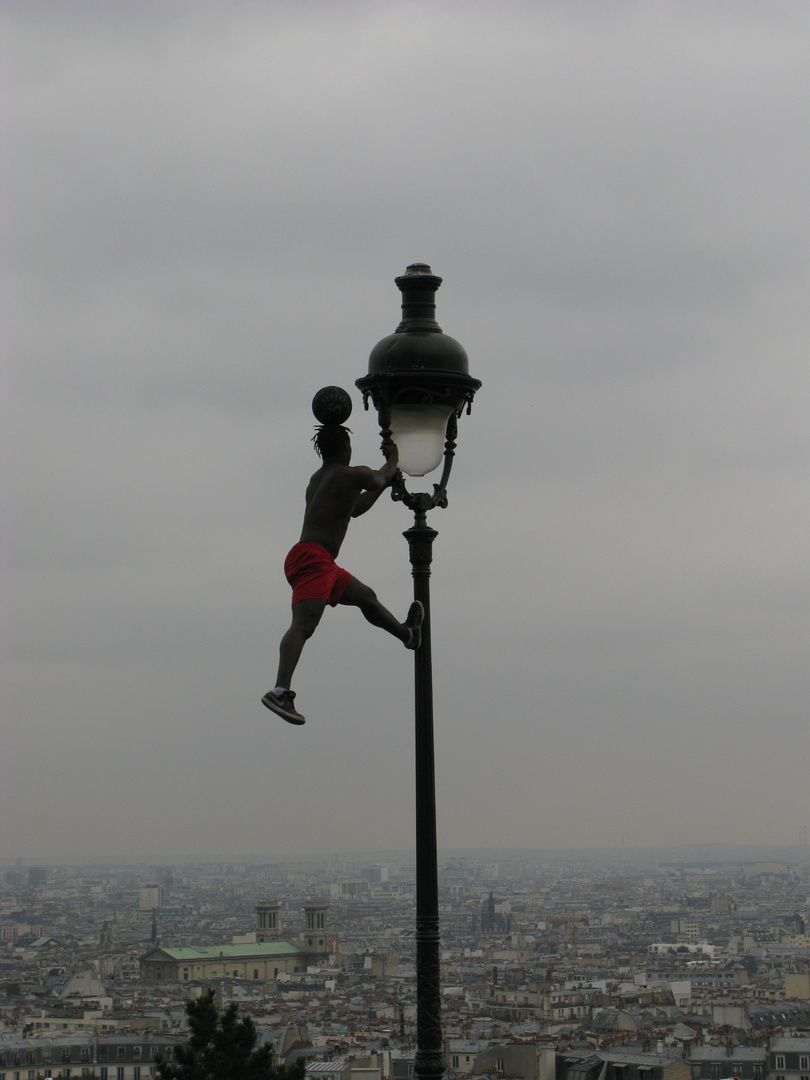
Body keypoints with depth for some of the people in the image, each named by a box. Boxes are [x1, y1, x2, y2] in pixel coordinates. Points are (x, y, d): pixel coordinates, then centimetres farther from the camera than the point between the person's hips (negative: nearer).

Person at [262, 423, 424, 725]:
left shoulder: (317, 479, 22)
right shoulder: (353, 475, -4)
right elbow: (381, 478, 18)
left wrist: (385, 483, 49)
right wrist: (393, 457, 38)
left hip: (320, 564, 10)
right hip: (312, 557, -10)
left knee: (366, 597, 29)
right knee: (303, 625, -23)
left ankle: (408, 633, 52)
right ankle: (279, 691, -37)